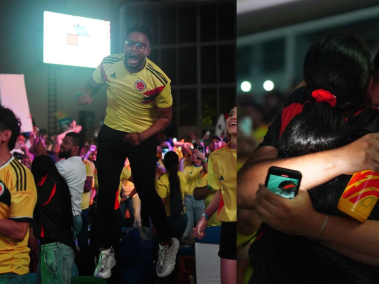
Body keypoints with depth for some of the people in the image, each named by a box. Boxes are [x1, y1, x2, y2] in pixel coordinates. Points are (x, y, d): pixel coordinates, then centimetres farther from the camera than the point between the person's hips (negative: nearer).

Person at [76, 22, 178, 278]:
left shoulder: (159, 80, -22)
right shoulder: (108, 64, -13)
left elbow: (165, 118, -9)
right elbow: (91, 85, 7)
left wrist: (142, 136, -23)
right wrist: (85, 95, -17)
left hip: (143, 139, -3)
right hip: (110, 134, 3)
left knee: (147, 193, -1)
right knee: (106, 191, 4)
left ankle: (168, 244, 24)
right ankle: (106, 251, 20)